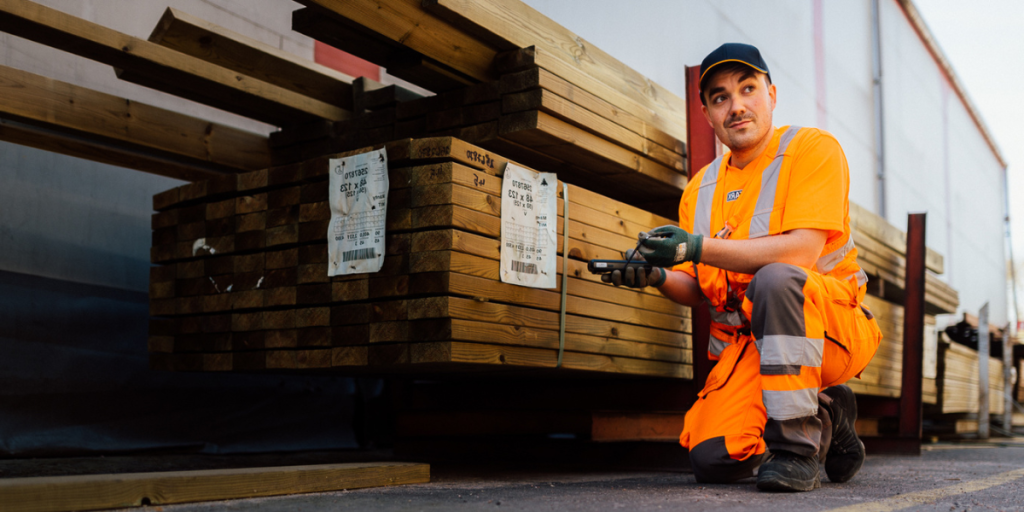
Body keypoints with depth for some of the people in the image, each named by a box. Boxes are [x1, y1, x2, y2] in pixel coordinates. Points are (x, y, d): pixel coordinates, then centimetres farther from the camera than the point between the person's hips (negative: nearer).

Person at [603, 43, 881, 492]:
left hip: (830, 329, -4)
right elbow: (700, 291, 14)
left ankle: (798, 446, -23)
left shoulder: (813, 148, -4)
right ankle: (827, 418, 13)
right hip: (747, 342, 5)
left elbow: (802, 251, -20)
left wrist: (699, 247, -27)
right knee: (713, 459, -16)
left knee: (775, 279, -37)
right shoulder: (700, 189, 12)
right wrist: (659, 277, -9)